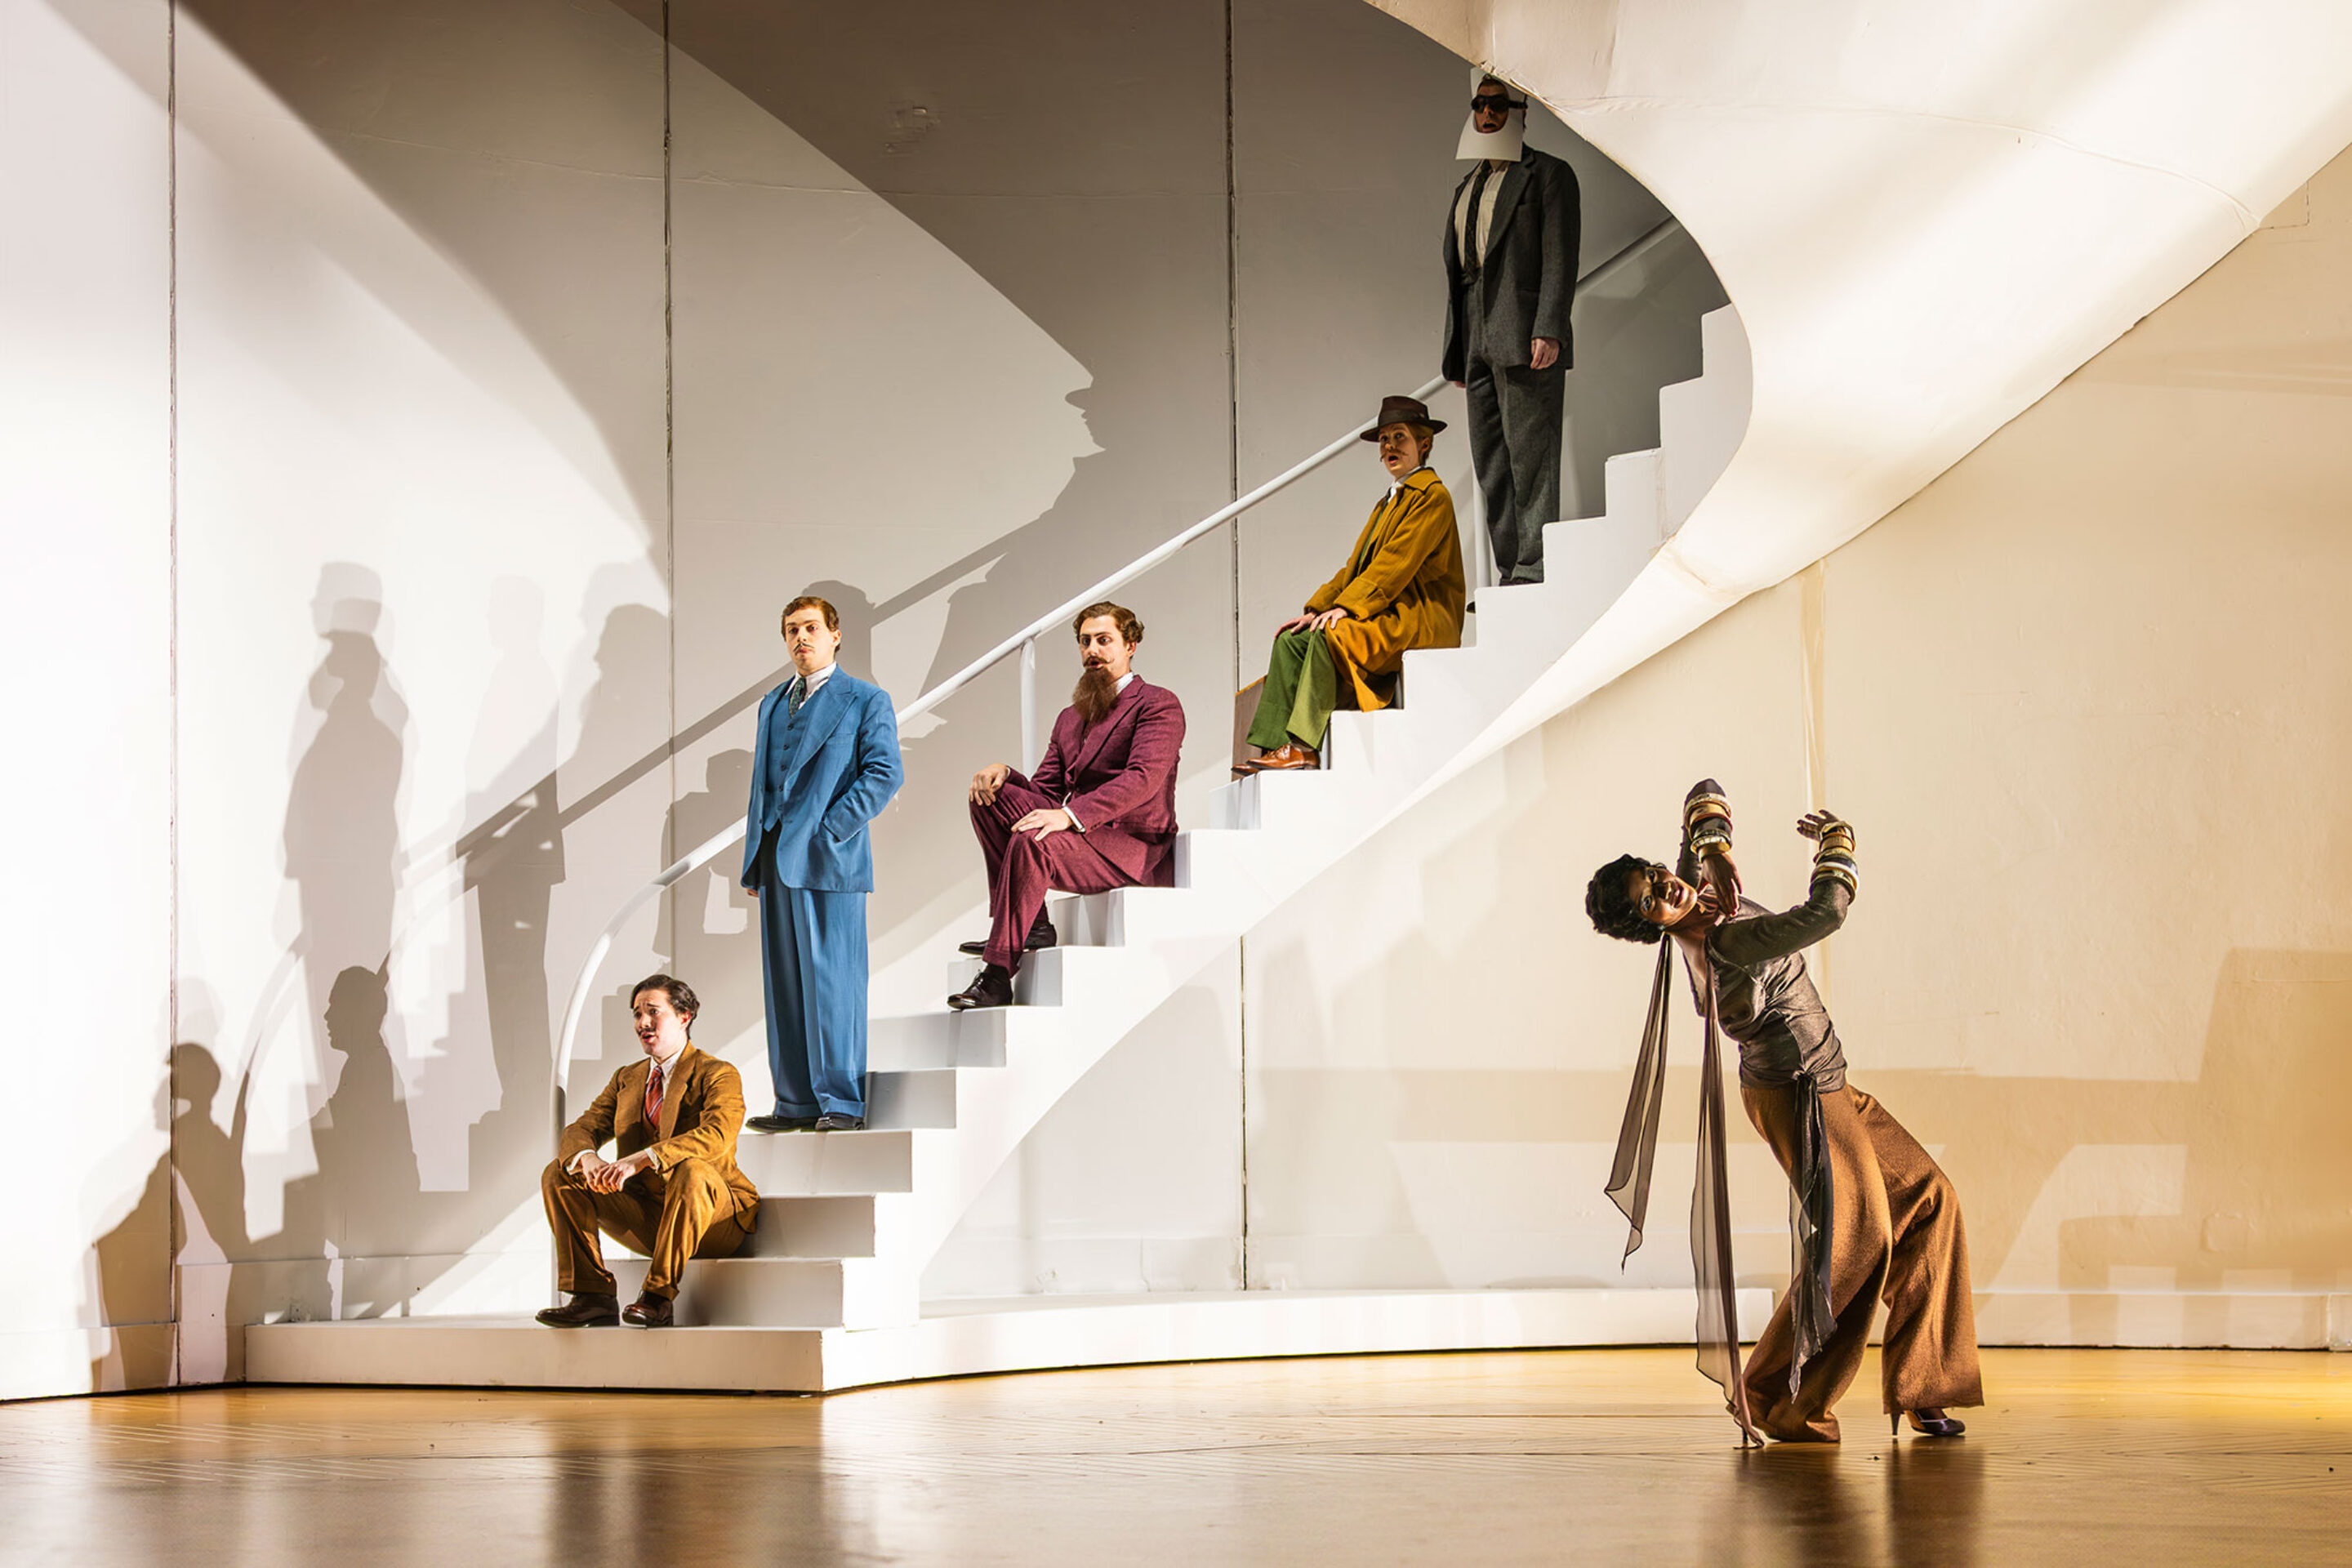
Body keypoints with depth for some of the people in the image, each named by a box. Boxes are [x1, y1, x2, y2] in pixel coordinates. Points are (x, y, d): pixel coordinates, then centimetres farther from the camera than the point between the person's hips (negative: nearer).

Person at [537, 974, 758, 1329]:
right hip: (648, 1219, 6)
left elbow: (715, 1136, -27)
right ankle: (593, 1297, -14)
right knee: (559, 1175, -5)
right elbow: (579, 1131, 4)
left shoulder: (719, 1075, -7)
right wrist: (587, 1159, -23)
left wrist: (641, 1160, -39)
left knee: (691, 1169, -38)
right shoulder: (627, 1079, 14)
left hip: (715, 1215, -6)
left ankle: (659, 1297, -32)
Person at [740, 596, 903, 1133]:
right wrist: (754, 857, 14)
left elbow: (885, 775, -8)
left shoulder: (865, 700, 1)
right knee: (784, 985, 6)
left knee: (831, 982, -7)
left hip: (826, 863, -7)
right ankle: (797, 1102, 10)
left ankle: (843, 1102, -4)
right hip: (775, 862, 7)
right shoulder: (772, 704, 20)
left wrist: (829, 831, -14)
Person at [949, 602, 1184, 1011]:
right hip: (1079, 836, 8)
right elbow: (1045, 793, 17)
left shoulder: (1158, 705, -2)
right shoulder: (1069, 719, 23)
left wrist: (1069, 815, -30)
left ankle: (998, 976, -32)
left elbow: (1143, 779, -18)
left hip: (1134, 849, -8)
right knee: (990, 797, -10)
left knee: (1030, 843, -32)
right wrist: (1004, 774, -7)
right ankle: (1029, 924, -15)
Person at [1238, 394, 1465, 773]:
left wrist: (1347, 607, -21)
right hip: (1386, 615, 9)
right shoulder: (1389, 502, 25)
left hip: (1419, 621, -9)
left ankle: (1304, 747, -32)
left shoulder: (1432, 495, -4)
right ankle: (1273, 746, -20)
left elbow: (1397, 562, -15)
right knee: (1292, 640, -10)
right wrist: (1316, 609, 4)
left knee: (1329, 636, -31)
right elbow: (1357, 567, 18)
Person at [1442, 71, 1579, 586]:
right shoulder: (1467, 187, 23)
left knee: (1531, 457, -11)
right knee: (1491, 466, 5)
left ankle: (1534, 570, -12)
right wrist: (1456, 354, 16)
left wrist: (1549, 330, -18)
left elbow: (1560, 259, -7)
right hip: (1479, 345, 7)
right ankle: (1510, 573, 8)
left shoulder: (1548, 175, 3)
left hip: (1525, 341, -7)